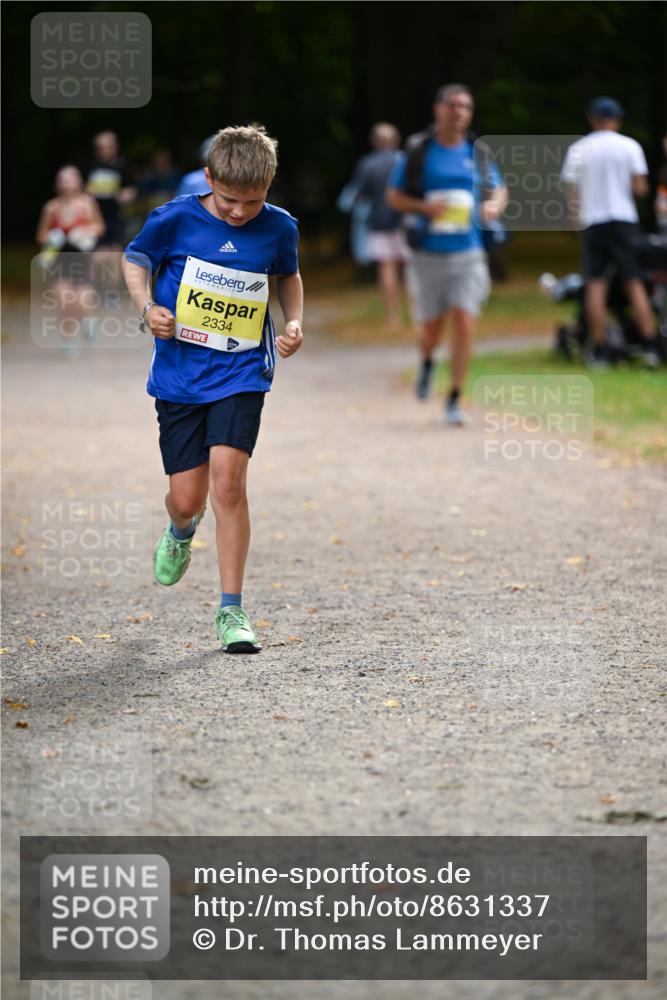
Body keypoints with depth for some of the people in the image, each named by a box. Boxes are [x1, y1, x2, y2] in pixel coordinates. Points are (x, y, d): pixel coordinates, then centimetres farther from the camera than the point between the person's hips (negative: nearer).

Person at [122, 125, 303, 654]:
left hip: (241, 373, 0)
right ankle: (181, 530, 43)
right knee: (187, 498, 1)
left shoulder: (278, 228, -2)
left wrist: (294, 321, 2)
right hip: (179, 373, 0)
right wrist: (147, 306, -10)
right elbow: (135, 259, 7)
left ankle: (231, 609, -9)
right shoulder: (176, 219, -8)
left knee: (227, 479, -17)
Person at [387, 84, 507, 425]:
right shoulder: (418, 151, -2)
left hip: (468, 253, 1)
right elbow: (393, 195, 2)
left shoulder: (477, 152, 5)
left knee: (464, 324, -12)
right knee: (431, 329, 6)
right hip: (428, 253, -1)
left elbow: (498, 190, 17)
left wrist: (494, 206, -7)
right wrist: (426, 207, -16)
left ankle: (454, 400, -2)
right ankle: (427, 362, 43)